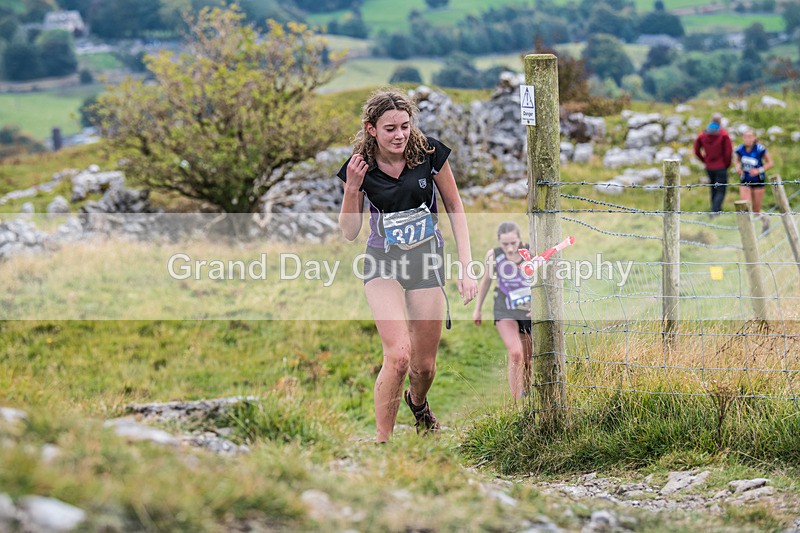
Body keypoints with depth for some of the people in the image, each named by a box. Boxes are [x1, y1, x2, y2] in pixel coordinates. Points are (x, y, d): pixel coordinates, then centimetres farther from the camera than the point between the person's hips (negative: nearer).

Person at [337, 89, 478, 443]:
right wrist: (352, 188, -21)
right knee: (398, 354, -23)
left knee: (424, 365, 7)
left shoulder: (429, 152, -12)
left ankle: (417, 402, 44)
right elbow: (349, 232, -4)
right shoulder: (360, 167, -12)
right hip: (383, 264, -1)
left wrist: (466, 266, -5)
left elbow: (455, 208, 0)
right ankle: (381, 439, -12)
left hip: (427, 261, 1)